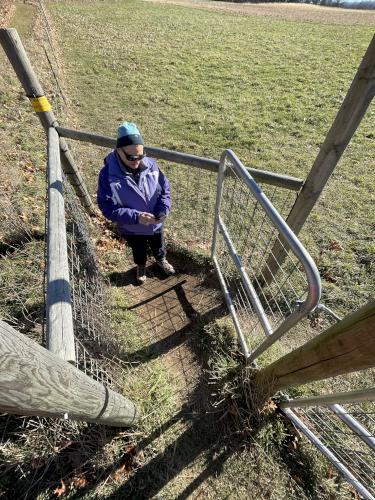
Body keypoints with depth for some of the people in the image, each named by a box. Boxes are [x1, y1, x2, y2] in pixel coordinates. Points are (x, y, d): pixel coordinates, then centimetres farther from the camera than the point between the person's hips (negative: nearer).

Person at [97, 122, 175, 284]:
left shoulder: (151, 165, -16)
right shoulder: (108, 174, -24)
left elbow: (165, 189, -6)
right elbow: (107, 207, -23)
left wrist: (163, 210, -24)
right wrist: (135, 217, -35)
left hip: (156, 224, 2)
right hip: (131, 229, -1)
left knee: (158, 246, 29)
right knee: (138, 251, 27)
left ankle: (161, 260, 63)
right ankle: (141, 266, 61)